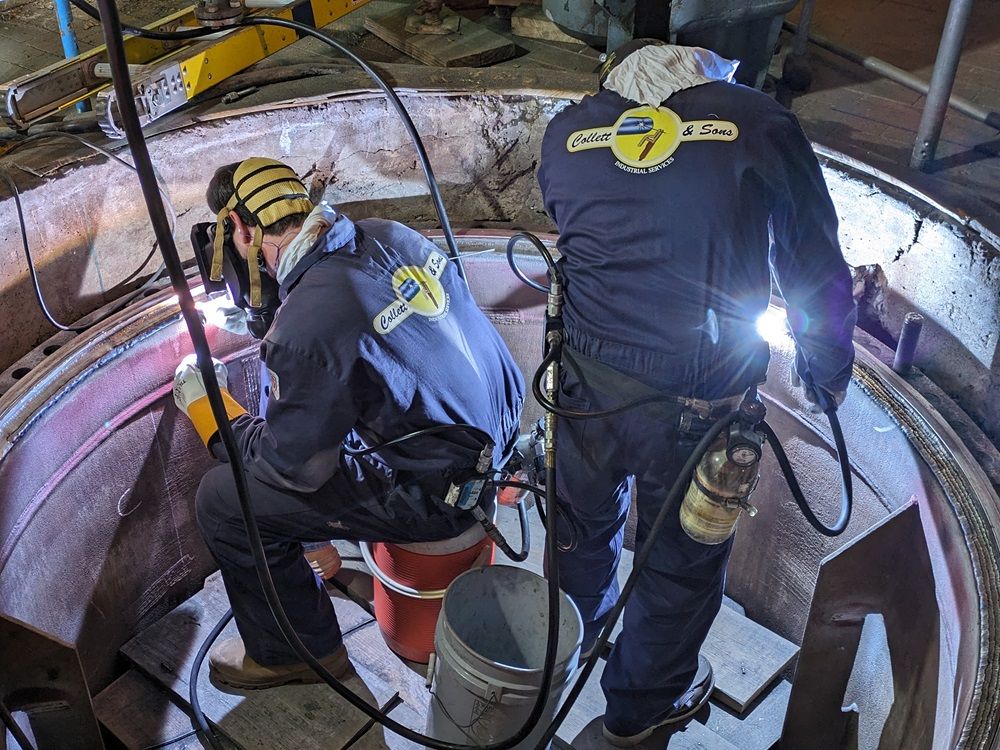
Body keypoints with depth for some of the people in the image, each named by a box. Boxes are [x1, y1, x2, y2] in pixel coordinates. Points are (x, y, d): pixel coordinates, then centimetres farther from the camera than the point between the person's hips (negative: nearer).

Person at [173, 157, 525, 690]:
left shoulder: (307, 322, -27)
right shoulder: (387, 235, -4)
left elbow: (293, 468, -15)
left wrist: (205, 404, 0)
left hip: (437, 491, -8)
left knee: (223, 501, -1)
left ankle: (297, 652, 20)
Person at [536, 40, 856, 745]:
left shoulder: (566, 131, 2)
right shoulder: (761, 123, -6)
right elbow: (818, 269, -2)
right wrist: (830, 369, 14)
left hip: (587, 378, 3)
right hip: (699, 399, -3)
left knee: (585, 519, 29)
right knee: (684, 557, 20)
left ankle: (574, 638, 57)